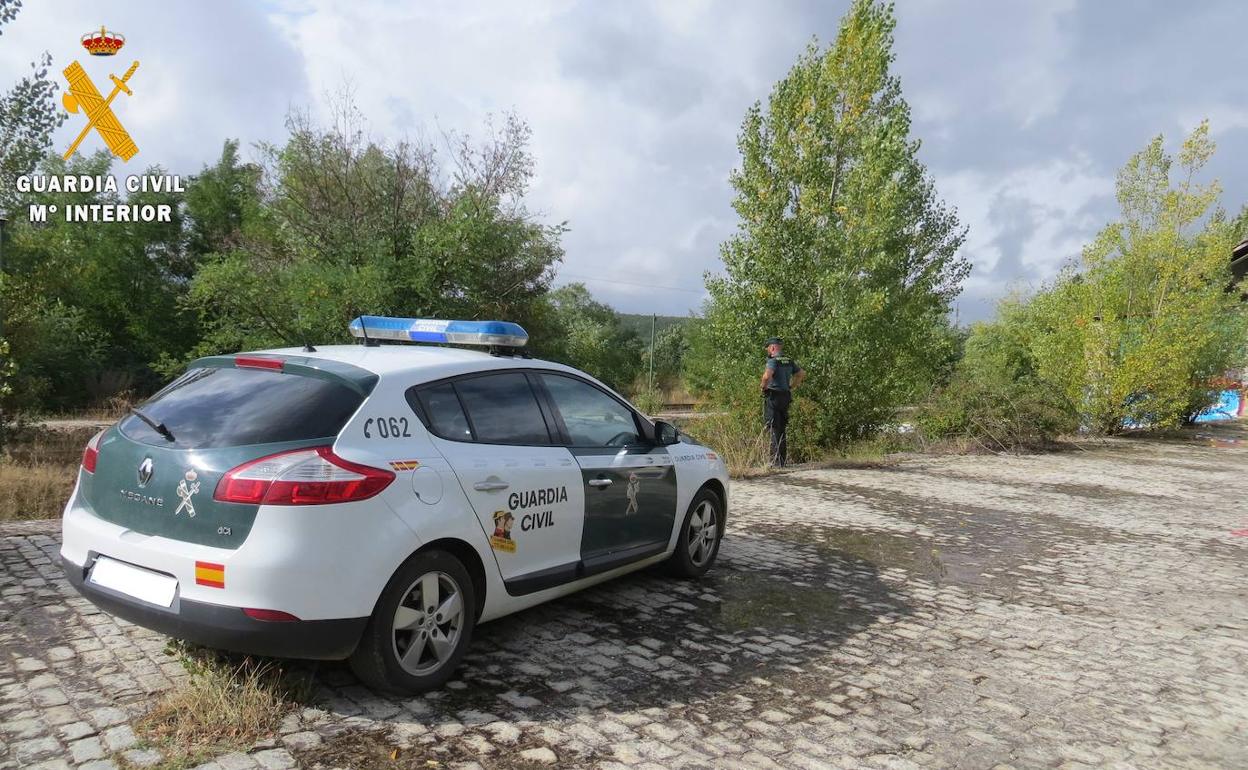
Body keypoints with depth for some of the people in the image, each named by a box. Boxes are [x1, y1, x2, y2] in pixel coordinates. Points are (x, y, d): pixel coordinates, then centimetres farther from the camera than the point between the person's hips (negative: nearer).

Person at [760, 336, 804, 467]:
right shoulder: (789, 361, 12)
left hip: (773, 397, -8)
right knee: (782, 430, 14)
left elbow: (767, 375, -30)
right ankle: (782, 460, 18)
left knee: (774, 430, -5)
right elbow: (802, 374, 20)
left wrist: (763, 386, -12)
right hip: (786, 397, 8)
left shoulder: (773, 361, -13)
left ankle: (776, 461, -6)